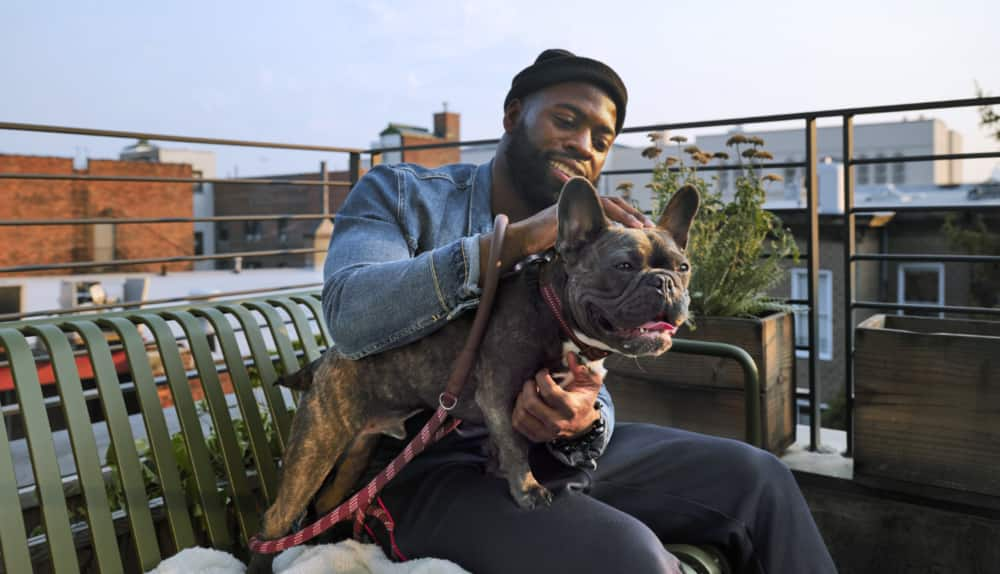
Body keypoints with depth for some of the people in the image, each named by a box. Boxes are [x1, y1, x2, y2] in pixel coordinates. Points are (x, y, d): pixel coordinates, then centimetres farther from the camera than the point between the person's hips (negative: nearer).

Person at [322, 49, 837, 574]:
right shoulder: (399, 194, -6)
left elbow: (589, 385, 1)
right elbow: (350, 318, -25)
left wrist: (582, 420, -26)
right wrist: (519, 238, -33)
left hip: (542, 450, 6)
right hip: (423, 465, -5)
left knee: (757, 479, -1)